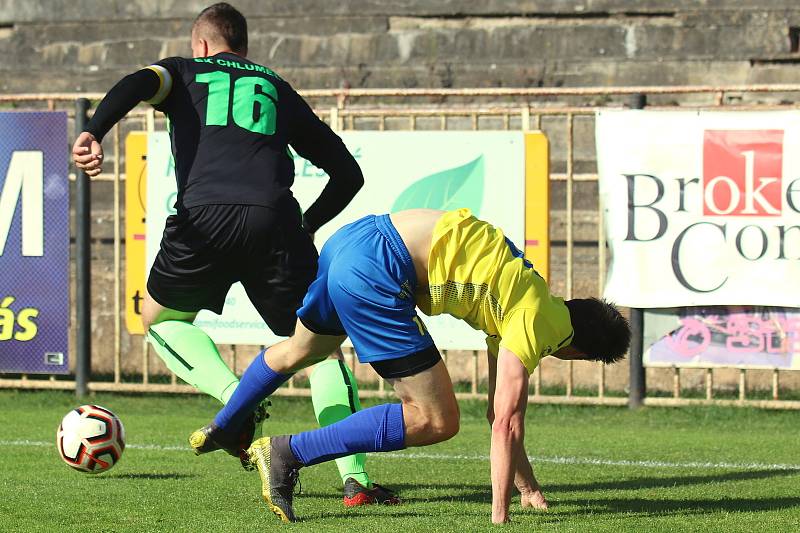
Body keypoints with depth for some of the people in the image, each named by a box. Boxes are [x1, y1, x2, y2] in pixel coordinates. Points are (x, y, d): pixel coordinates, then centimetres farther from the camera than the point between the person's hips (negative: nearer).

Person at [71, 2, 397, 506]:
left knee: (161, 319, 26)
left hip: (203, 218, -1)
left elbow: (137, 84, -1)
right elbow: (348, 172, 29)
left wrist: (94, 133, -16)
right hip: (276, 220, 1)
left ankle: (233, 395, -1)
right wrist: (307, 227, 38)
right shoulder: (278, 91, 31)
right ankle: (355, 480, -3)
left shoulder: (185, 72, 25)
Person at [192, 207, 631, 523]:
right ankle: (289, 452, -4)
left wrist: (527, 486, 29)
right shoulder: (534, 326, -6)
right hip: (374, 273, -10)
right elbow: (506, 424, -9)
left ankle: (222, 429, 61)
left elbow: (499, 413, 28)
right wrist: (499, 516, -8)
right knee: (435, 421, -6)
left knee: (300, 350, 37)